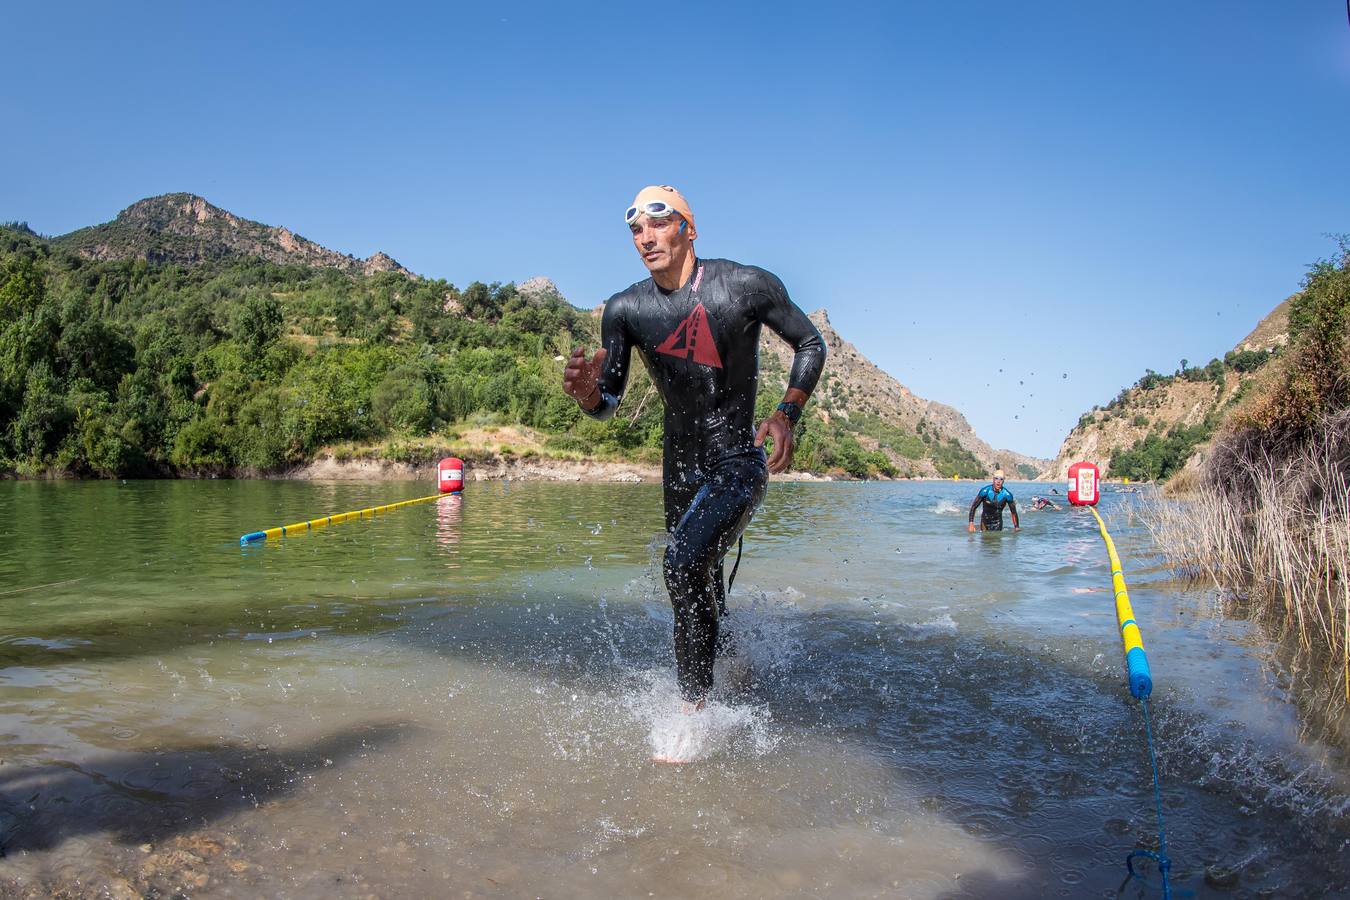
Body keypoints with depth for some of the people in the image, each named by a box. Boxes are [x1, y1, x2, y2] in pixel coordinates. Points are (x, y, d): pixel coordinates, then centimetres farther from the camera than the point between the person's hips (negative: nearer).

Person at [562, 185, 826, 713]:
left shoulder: (746, 286, -13)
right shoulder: (625, 309, -4)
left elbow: (810, 343, 2)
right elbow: (608, 405, -2)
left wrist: (787, 414, -12)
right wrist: (586, 389, -27)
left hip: (740, 462, -5)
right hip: (680, 468, 5)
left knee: (684, 563, -28)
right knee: (700, 588, 20)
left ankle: (694, 710, -16)